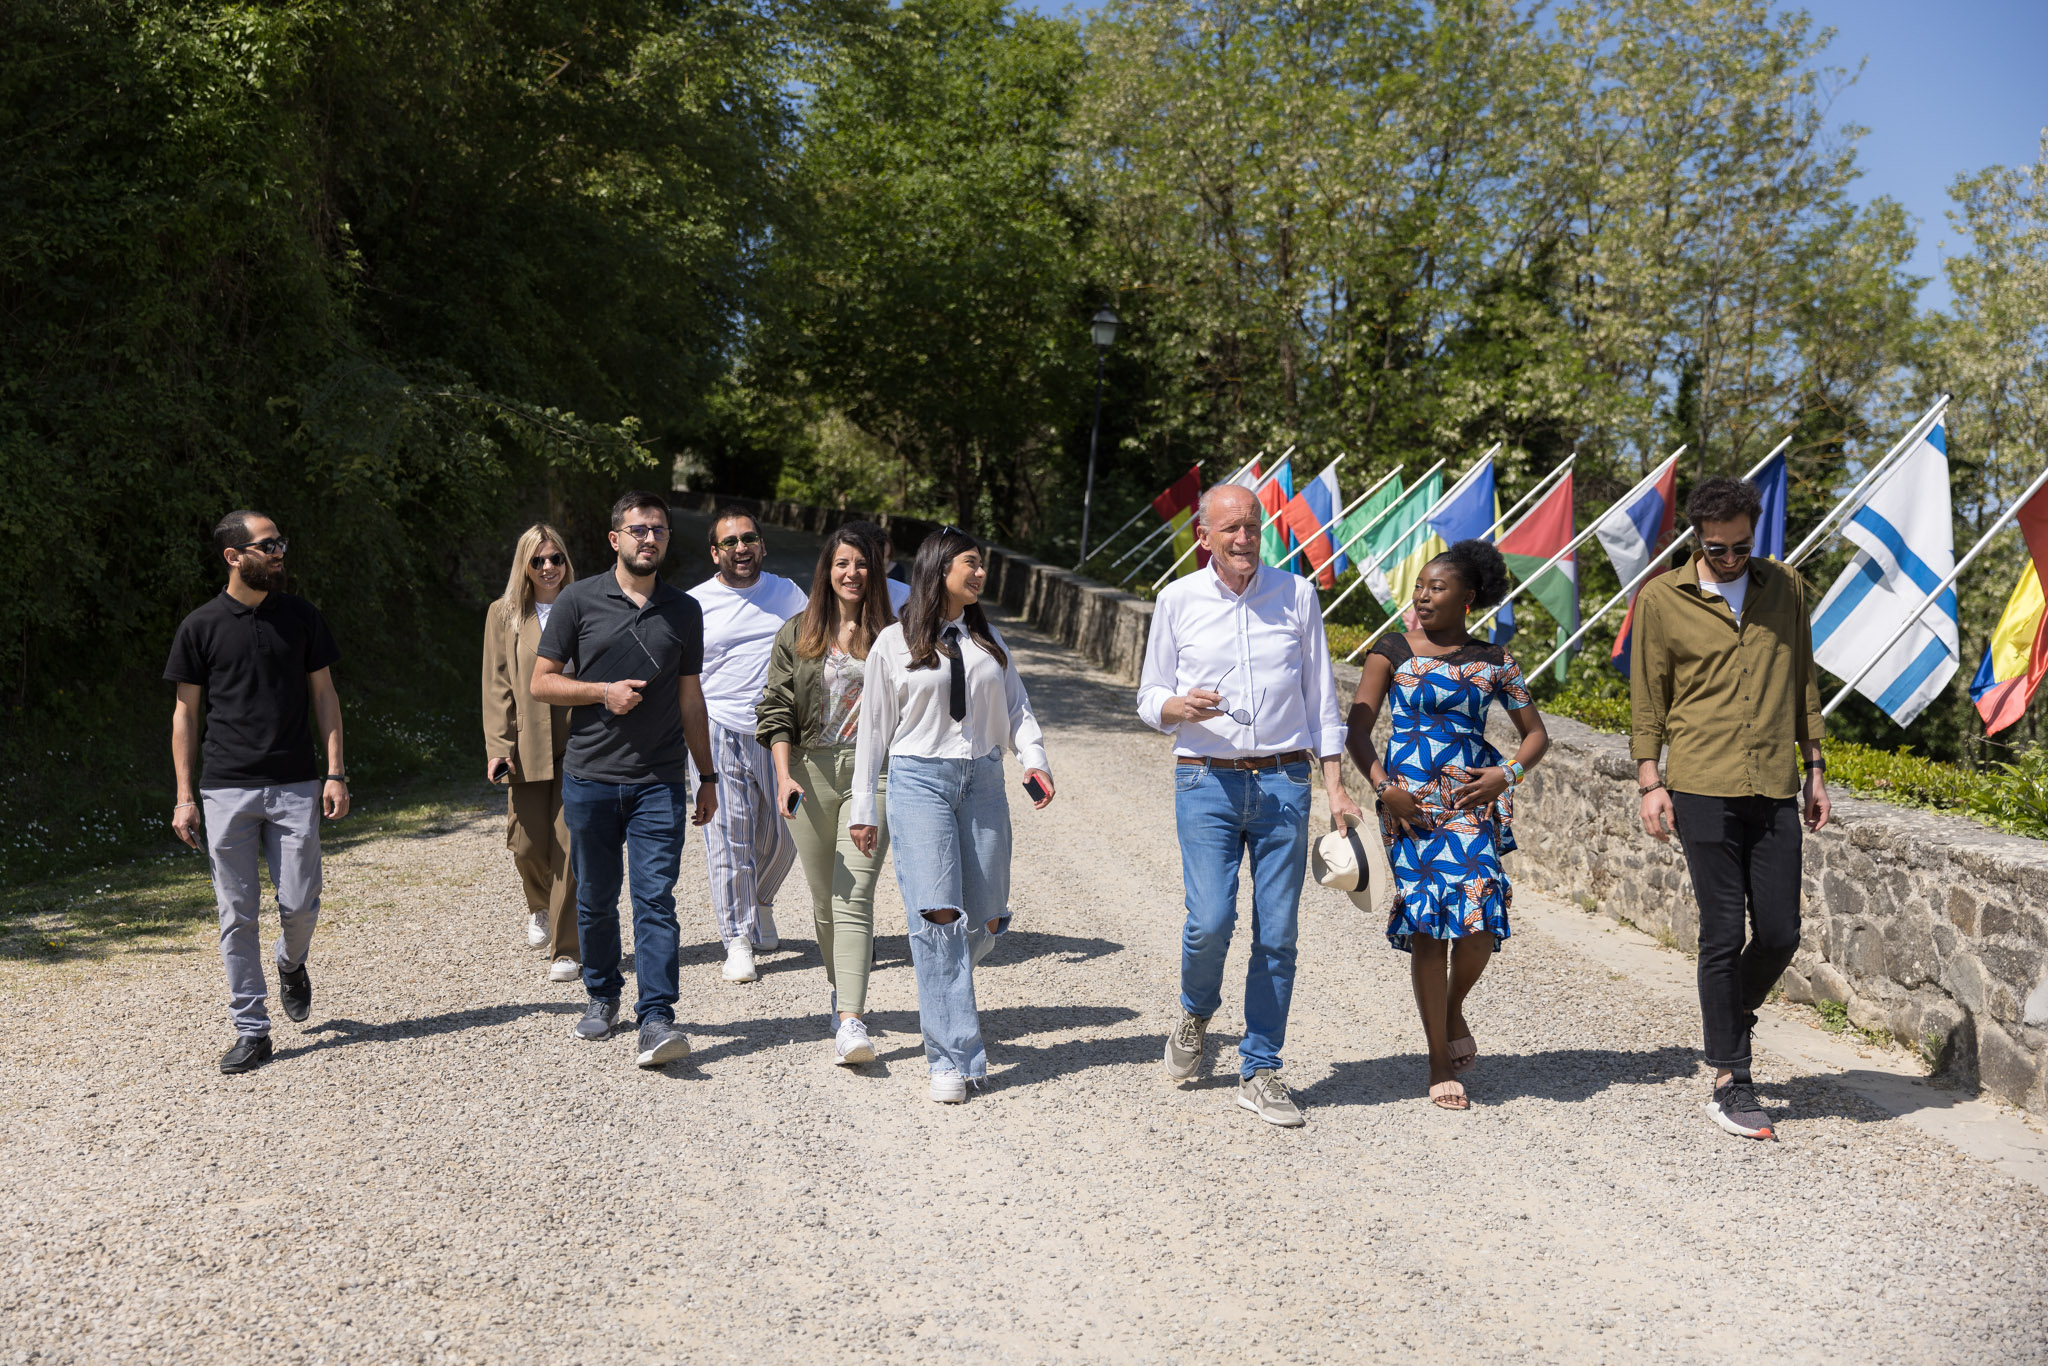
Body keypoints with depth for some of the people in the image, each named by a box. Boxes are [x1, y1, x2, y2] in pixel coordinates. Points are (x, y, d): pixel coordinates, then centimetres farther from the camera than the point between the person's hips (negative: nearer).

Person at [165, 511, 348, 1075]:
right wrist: (184, 796, 0)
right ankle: (251, 1031, 10)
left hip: (295, 785, 1)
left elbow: (324, 695, 9)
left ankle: (291, 964, 33)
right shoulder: (200, 627, 2)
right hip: (225, 790, -1)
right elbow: (185, 712, 5)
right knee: (237, 914, 2)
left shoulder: (301, 617, 6)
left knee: (299, 904, -2)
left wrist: (335, 772, 0)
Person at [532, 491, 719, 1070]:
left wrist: (707, 775, 15)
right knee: (595, 898, 10)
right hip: (589, 778, 0)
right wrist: (602, 691, -13)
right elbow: (541, 682, 3)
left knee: (656, 898, -8)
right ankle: (602, 995, 29)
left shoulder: (684, 610, 9)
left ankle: (656, 1018, -8)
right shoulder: (579, 600, 2)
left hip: (660, 781, 0)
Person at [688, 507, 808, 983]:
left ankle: (761, 903, 39)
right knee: (729, 838, -4)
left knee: (781, 835, 9)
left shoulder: (787, 593, 8)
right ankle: (738, 940, 7)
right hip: (719, 731, -3)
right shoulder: (694, 604, 0)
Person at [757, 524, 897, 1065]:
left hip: (873, 772, -2)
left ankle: (851, 1022, -18)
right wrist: (784, 774, -10)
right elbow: (777, 710, 2)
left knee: (854, 895, -13)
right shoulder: (797, 634, 7)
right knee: (824, 898, 11)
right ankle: (841, 991, 33)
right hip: (810, 771, 2)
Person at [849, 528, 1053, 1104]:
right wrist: (865, 809, 6)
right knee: (939, 916, -14)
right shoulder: (894, 644, 4)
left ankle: (937, 984, 34)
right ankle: (952, 1057, -8)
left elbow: (1015, 706, 12)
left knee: (986, 920, 2)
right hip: (919, 780, -4)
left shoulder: (988, 640, 14)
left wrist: (1035, 760, -7)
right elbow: (874, 728, 7)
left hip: (982, 781, 4)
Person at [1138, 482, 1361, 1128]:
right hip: (1207, 782, -1)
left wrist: (1335, 785, 4)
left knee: (1277, 934, 1)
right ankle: (1196, 1012, 21)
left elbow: (1320, 695, 10)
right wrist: (1181, 707, -14)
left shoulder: (1297, 595, 5)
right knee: (1210, 921, -12)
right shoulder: (1177, 601, 3)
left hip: (1284, 783, 1)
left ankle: (1259, 1072, 14)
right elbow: (1150, 698, 10)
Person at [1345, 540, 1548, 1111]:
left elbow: (1536, 732, 15)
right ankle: (1440, 1063, 11)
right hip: (1409, 803, -1)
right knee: (1427, 925, -2)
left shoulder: (1492, 661, 9)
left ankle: (1454, 1009, 20)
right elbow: (1358, 729, 2)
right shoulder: (1392, 652, 5)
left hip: (1472, 802, 1)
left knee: (1479, 920, -13)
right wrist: (1383, 787, -12)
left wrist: (1506, 774, -3)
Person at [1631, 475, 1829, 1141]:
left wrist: (1814, 767, 14)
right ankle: (1731, 1084, 7)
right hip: (1703, 787, -3)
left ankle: (1729, 1017, 32)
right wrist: (1650, 782, -2)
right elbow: (1647, 698, 4)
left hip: (1775, 788, 3)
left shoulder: (1786, 589, 10)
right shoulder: (1661, 599, 1)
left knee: (1780, 934, 2)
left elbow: (1803, 682, 17)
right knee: (1724, 935, -2)